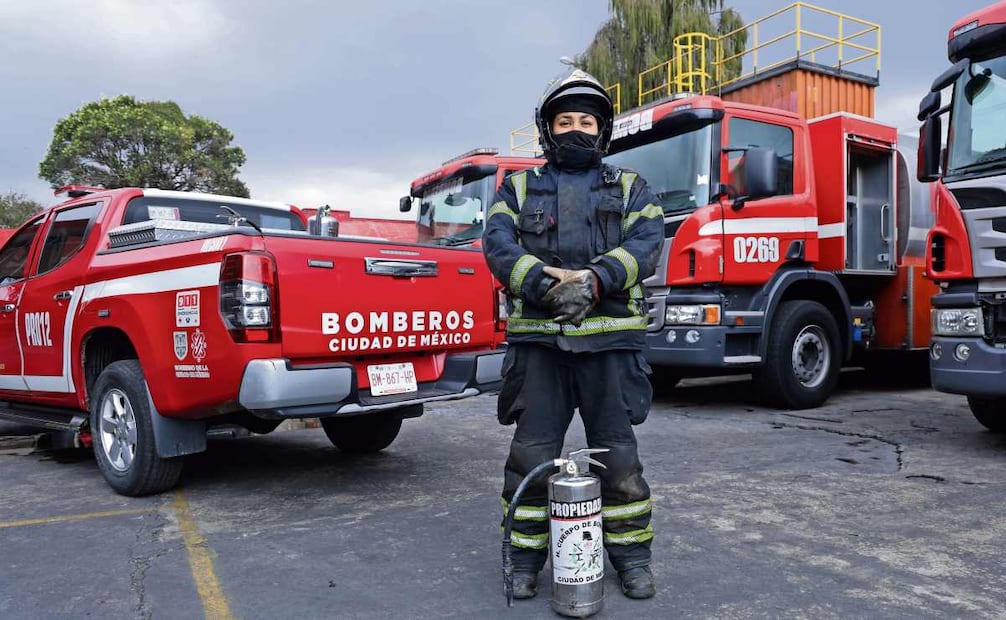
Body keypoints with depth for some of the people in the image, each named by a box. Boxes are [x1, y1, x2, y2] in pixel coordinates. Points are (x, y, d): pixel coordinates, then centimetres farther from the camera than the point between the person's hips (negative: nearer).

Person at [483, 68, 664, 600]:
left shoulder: (629, 188, 15)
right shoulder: (519, 188, 15)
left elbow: (645, 242, -2)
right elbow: (498, 244, -2)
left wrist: (596, 280, -20)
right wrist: (545, 285, -19)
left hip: (610, 337, 0)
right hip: (537, 339, 0)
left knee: (618, 450, 6)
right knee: (532, 450, 4)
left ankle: (630, 552, 22)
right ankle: (526, 553, 19)